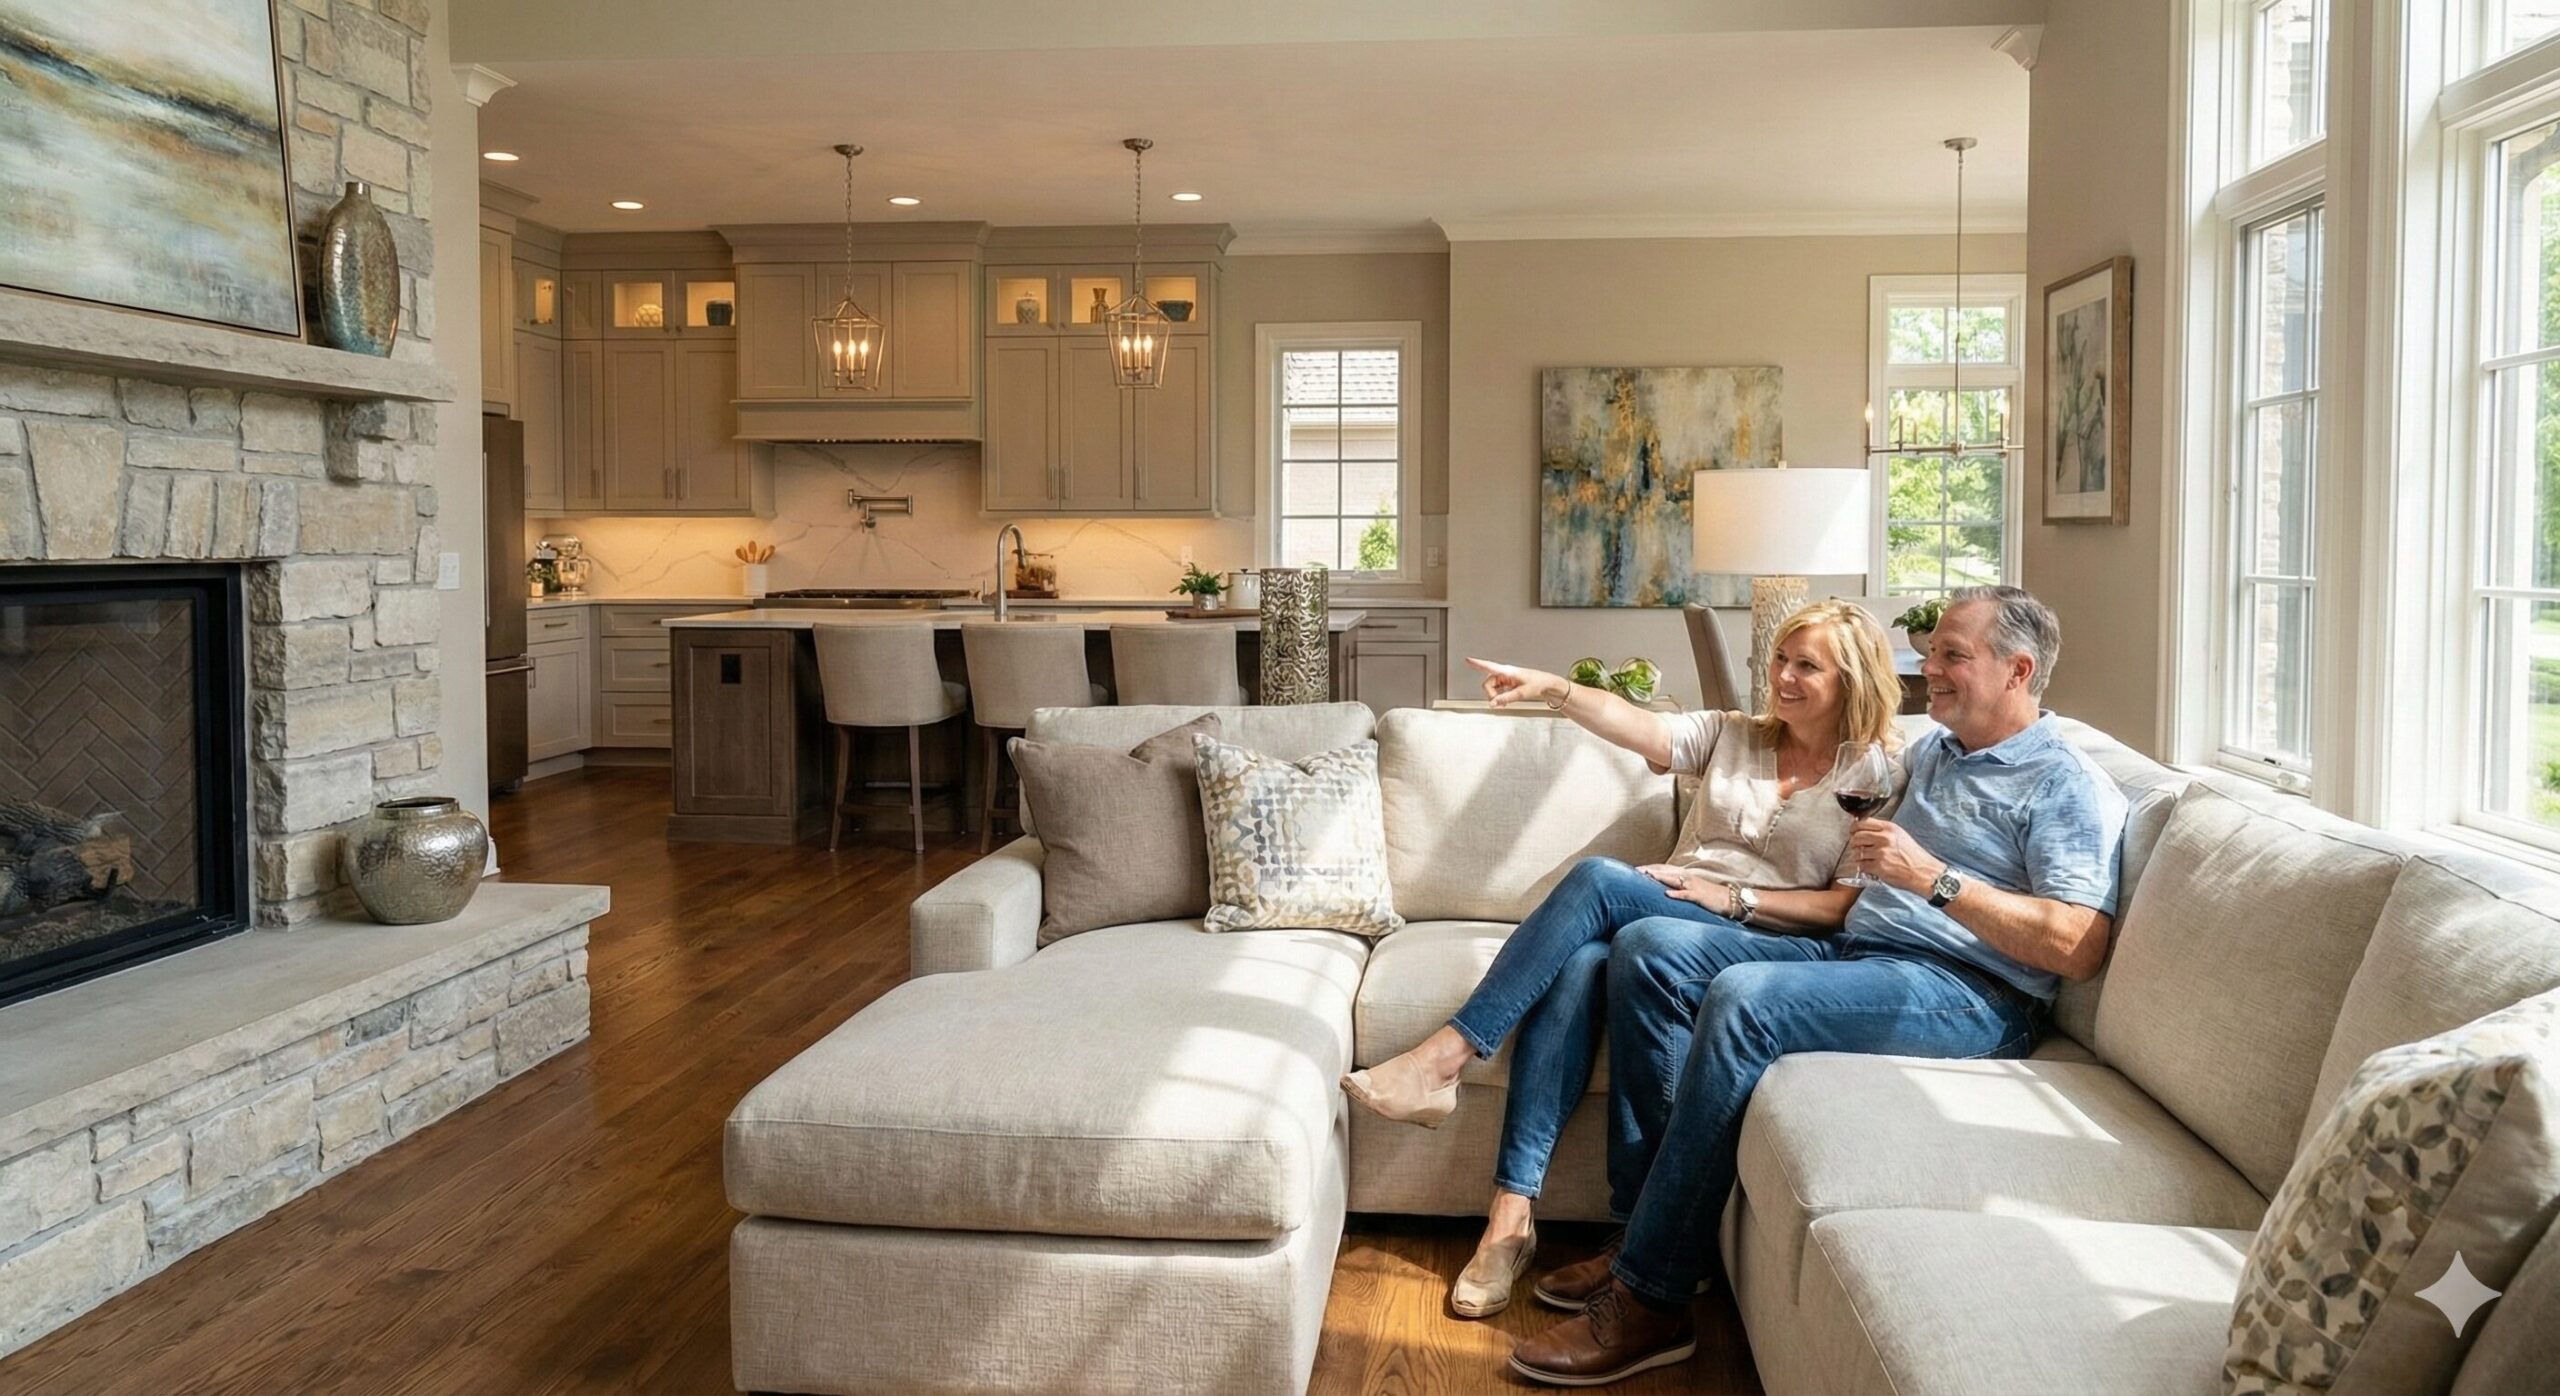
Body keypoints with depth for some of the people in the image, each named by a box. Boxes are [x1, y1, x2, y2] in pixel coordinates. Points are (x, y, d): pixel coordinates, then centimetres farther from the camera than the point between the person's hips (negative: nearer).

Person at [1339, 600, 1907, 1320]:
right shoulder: (1732, 736, 19)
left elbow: (1854, 906, -4)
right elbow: (1645, 729, 1)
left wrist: (1735, 897, -12)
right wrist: (1554, 689, -16)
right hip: (1662, 922, 4)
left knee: (1599, 878, -30)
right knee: (1578, 967, -33)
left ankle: (1445, 1058, -30)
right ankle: (1510, 1215, -34)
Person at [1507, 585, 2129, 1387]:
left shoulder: (2067, 786, -3)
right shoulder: (1930, 752, 23)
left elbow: (2079, 949, -16)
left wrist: (1934, 879, -20)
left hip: (1965, 994, -9)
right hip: (1852, 952, 9)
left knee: (1743, 999, -34)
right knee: (1648, 949, -6)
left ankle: (1649, 1301, -27)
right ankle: (1652, 1225, -11)